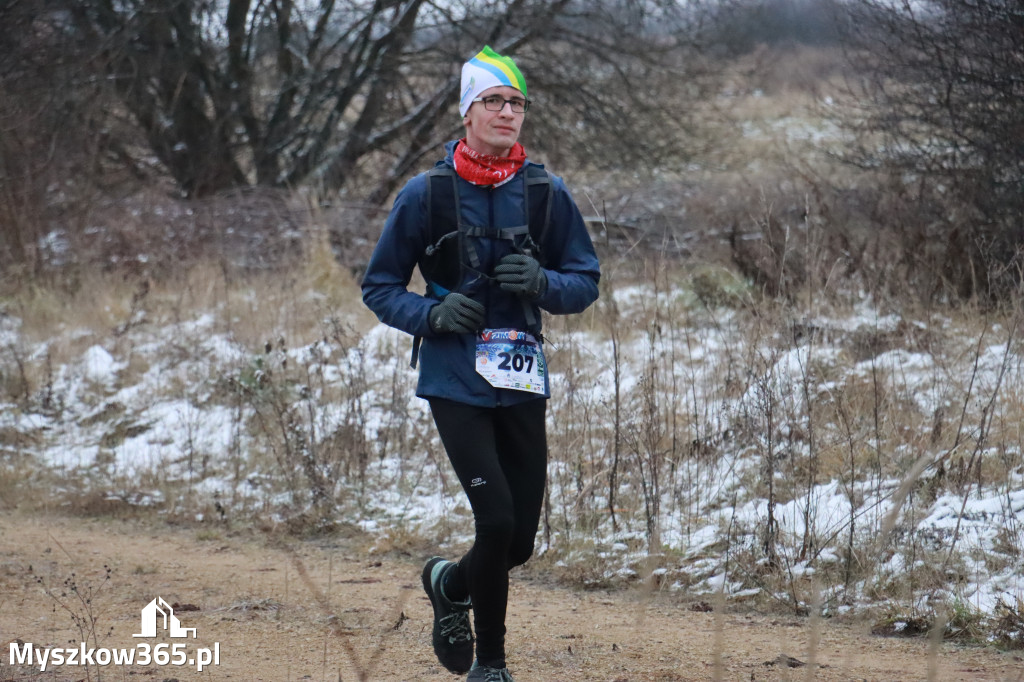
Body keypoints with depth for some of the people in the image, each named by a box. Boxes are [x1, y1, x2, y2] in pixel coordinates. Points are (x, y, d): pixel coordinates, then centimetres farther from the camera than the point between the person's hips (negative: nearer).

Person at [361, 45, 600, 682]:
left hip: (523, 382, 3)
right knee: (497, 520, -15)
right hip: (455, 381, -3)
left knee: (521, 540, 6)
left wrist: (544, 283, -12)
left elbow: (586, 281, 9)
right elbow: (380, 287, 4)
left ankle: (449, 583, 39)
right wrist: (433, 313, -15)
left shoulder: (547, 193, 3)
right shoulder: (426, 194, -3)